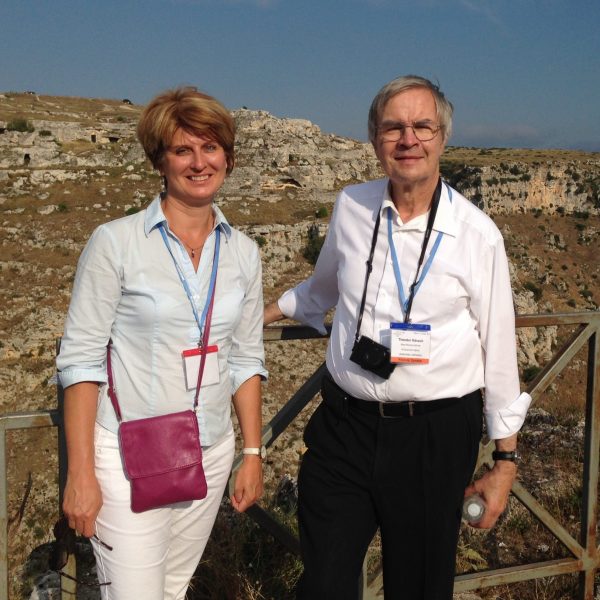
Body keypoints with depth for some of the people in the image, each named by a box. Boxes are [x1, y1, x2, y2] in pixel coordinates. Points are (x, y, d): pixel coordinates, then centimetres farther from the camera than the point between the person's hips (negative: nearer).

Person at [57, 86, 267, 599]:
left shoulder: (242, 252, 4)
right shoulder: (116, 242, -9)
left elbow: (246, 359, 10)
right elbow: (81, 359, -9)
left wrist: (252, 453, 9)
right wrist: (81, 473, -11)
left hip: (211, 455, 4)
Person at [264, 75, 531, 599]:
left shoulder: (478, 234, -8)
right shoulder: (351, 207, 1)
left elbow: (499, 349, -1)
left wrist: (506, 460, 3)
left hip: (435, 435, -2)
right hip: (344, 423, 2)